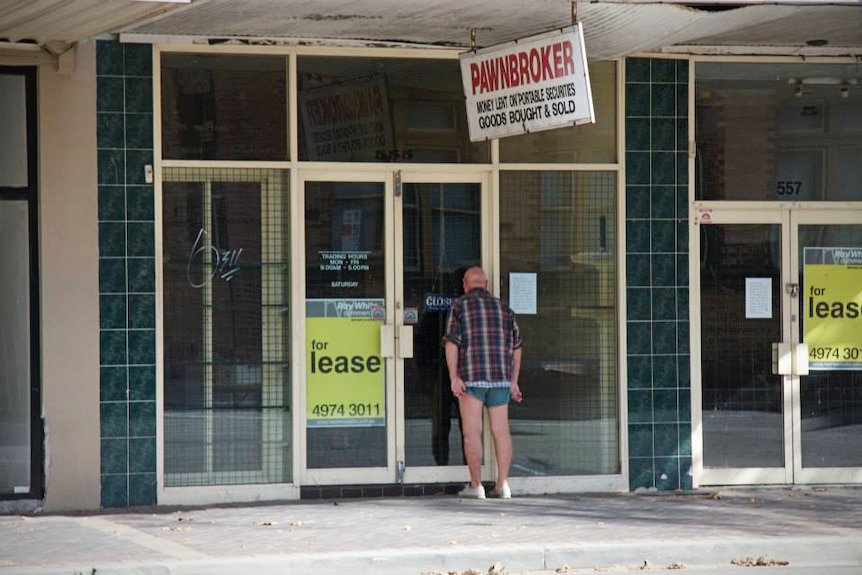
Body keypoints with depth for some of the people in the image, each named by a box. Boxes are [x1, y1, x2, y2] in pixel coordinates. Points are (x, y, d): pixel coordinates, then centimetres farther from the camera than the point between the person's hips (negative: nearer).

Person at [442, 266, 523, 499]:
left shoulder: (460, 306, 2)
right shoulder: (503, 308, 13)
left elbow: (451, 343, -8)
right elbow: (516, 346, 14)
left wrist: (454, 377, -11)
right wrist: (514, 381, 17)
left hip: (471, 377, -3)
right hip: (501, 376, 3)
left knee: (472, 432, -1)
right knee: (501, 430, 5)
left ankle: (476, 485, -2)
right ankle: (502, 484, 1)